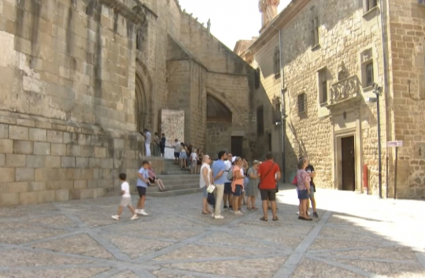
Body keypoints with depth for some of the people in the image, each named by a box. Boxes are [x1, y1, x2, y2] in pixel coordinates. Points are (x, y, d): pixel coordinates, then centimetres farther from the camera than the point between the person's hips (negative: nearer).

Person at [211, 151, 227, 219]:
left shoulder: (214, 163, 6)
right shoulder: (223, 165, -16)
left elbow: (211, 172, 3)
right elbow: (219, 174, -23)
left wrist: (212, 180, 5)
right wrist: (214, 179, -9)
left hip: (214, 183, 7)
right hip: (220, 183, -7)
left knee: (215, 199, 16)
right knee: (219, 199, 0)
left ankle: (214, 212, 21)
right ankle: (217, 214, 3)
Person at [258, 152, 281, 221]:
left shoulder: (261, 165, -1)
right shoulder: (275, 165, -2)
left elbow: (258, 175, -5)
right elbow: (278, 176, -13)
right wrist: (275, 180, 5)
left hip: (263, 185, 0)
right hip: (272, 186, 0)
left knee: (264, 200, 3)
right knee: (273, 201, 10)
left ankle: (265, 216, 1)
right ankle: (274, 216, 12)